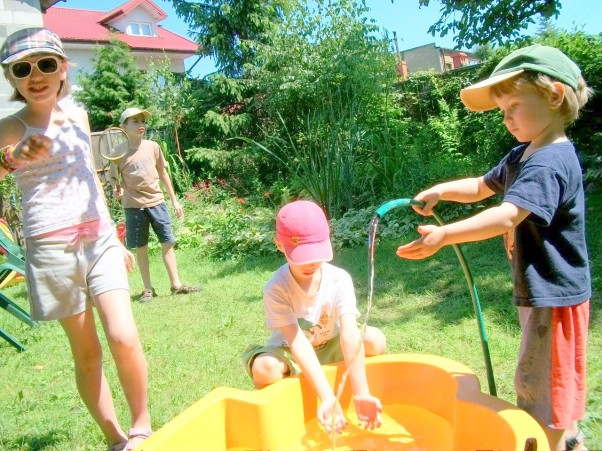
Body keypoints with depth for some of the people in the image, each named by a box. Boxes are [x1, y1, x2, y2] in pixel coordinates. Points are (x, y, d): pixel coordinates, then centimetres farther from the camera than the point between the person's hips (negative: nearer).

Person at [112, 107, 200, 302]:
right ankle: (148, 288, 16)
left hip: (156, 201, 2)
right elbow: (112, 176, 6)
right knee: (141, 247, 5)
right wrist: (115, 186, -19)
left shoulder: (153, 146, 3)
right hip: (134, 206, -2)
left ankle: (176, 284, 12)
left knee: (167, 243, 3)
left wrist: (174, 200, 12)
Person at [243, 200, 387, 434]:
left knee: (374, 339, -25)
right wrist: (328, 398, -42)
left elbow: (349, 333, -32)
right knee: (264, 369, -35)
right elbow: (298, 343, -34)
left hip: (330, 348, 2)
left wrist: (361, 395, -40)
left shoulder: (340, 279, -22)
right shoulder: (276, 290, -27)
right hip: (290, 355, -2)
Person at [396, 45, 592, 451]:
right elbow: (482, 186, 19)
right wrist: (440, 192, 1)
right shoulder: (522, 156, 8)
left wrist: (445, 235, -49)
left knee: (539, 382, 1)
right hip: (538, 290, 10)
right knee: (556, 379, 25)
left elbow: (508, 216, -38)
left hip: (554, 294, -10)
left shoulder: (551, 163, -24)